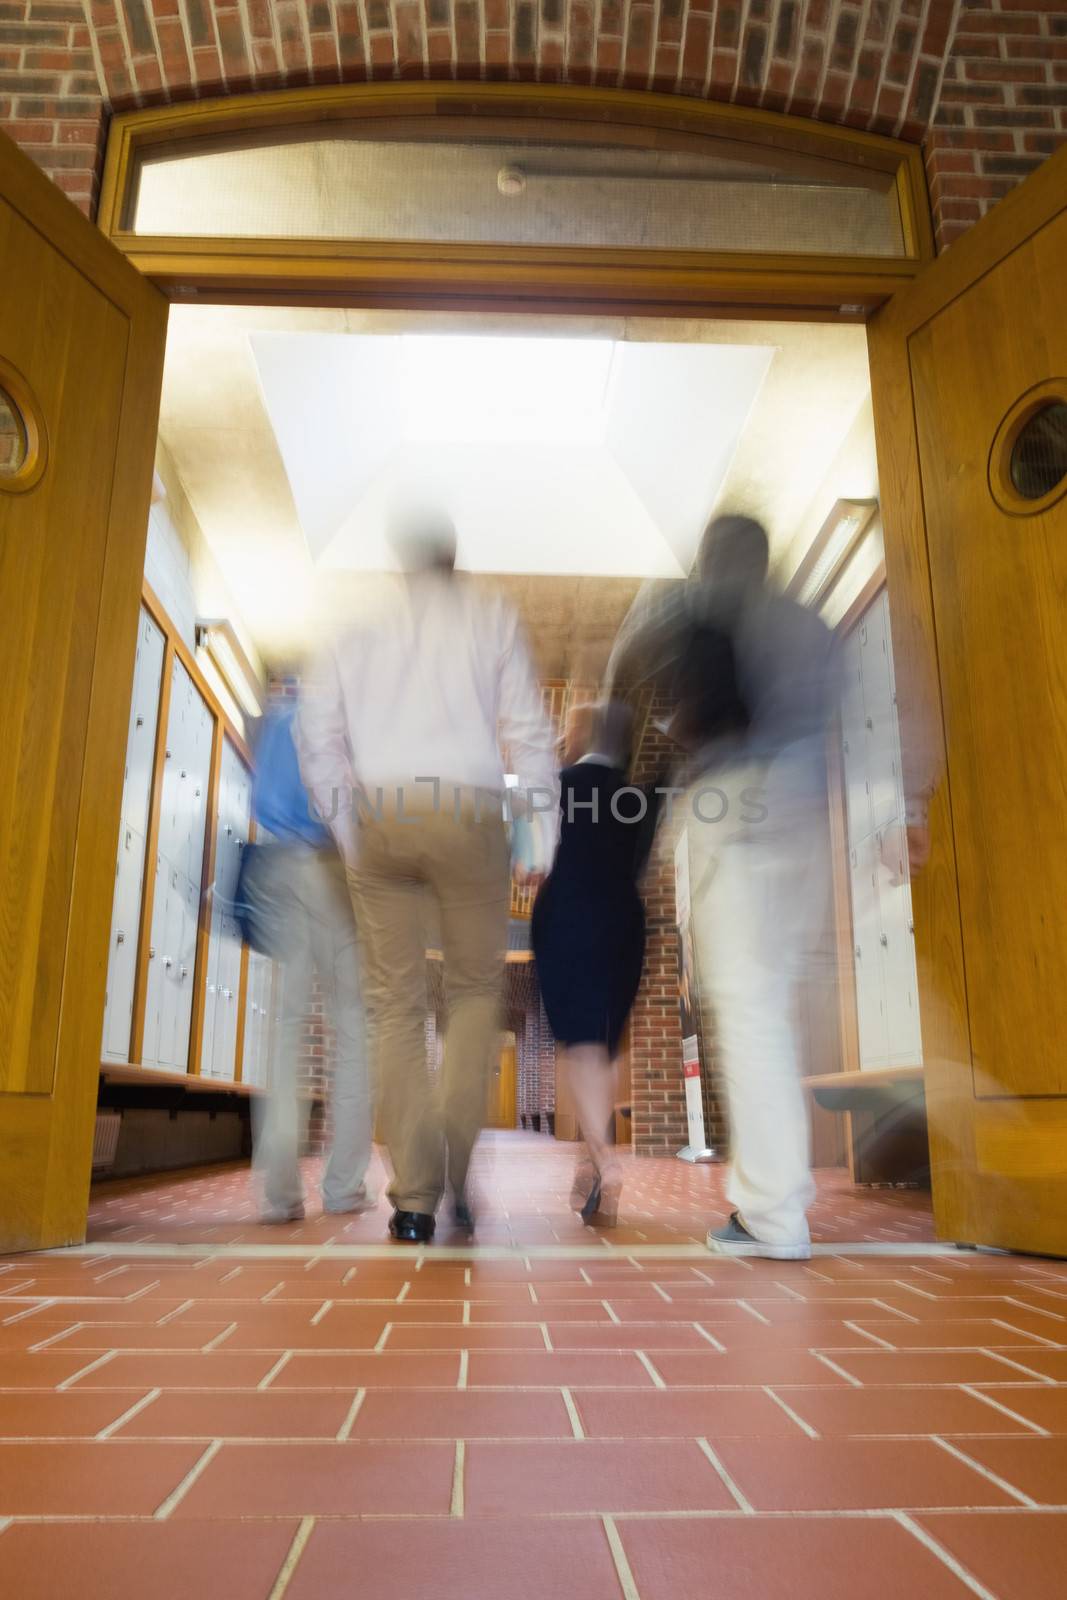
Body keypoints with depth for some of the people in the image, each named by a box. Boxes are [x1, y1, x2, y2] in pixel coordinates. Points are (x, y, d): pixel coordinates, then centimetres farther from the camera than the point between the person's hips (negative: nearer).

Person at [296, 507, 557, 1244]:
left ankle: (415, 1197, 4)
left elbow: (318, 735, 9)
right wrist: (542, 827, 3)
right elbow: (527, 727, 1)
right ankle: (456, 1170, 1)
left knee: (397, 1004, 5)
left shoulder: (360, 631, 15)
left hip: (379, 819, 2)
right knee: (476, 989, 12)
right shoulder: (490, 616, 9)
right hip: (466, 812, -2)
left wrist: (350, 833, 13)